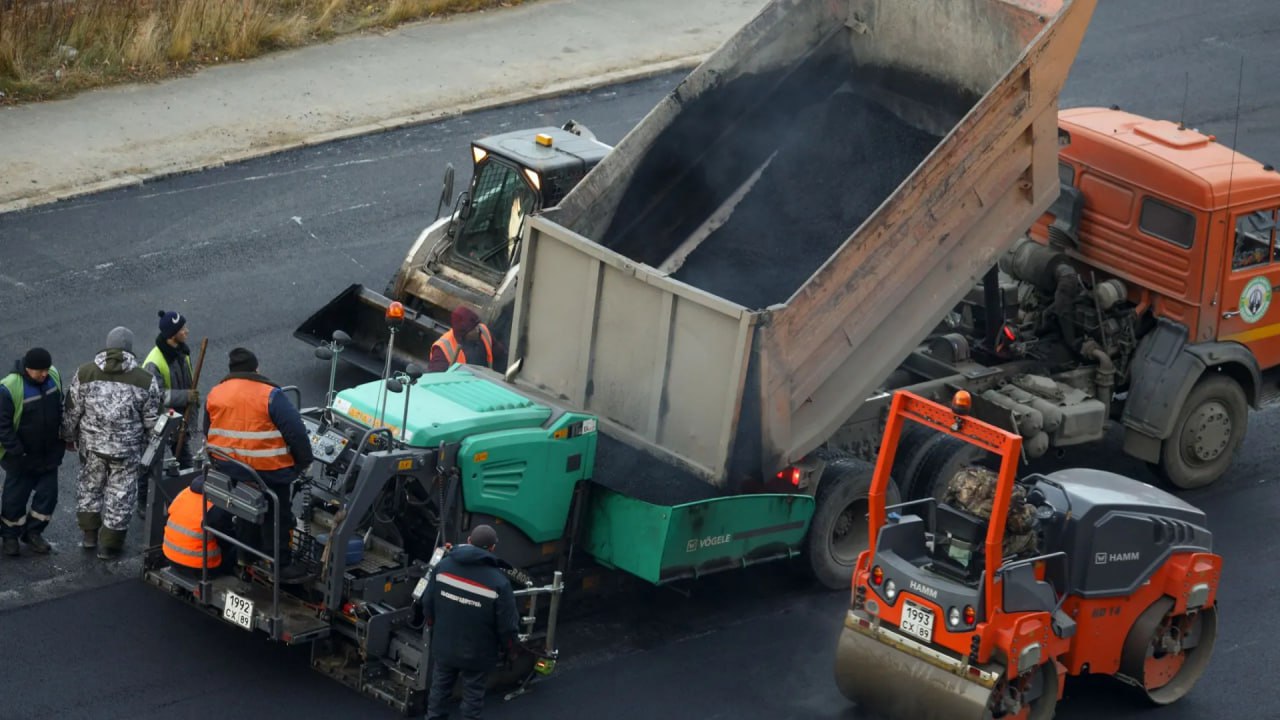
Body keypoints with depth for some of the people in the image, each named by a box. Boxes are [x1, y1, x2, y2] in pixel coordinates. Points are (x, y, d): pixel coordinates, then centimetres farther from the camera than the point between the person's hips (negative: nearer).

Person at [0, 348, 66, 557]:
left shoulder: (53, 376, -8)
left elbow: (61, 407, 10)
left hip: (49, 453, 5)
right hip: (22, 458, -5)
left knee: (48, 494, 12)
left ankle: (33, 532, 32)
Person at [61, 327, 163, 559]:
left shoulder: (85, 373, -7)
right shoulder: (145, 381, -10)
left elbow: (72, 411, 0)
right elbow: (152, 420, -2)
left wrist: (69, 436, 16)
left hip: (91, 444, 2)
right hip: (127, 450, -2)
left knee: (89, 485, 23)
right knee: (120, 495, 11)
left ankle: (90, 533, 31)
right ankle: (109, 544, 19)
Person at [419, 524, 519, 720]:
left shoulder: (444, 566, -11)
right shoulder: (498, 581, -25)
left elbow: (427, 602, 2)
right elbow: (507, 624, -17)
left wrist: (433, 626, 21)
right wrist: (506, 646, 4)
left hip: (444, 644, 4)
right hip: (476, 652, -4)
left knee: (440, 684, 25)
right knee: (472, 693, 14)